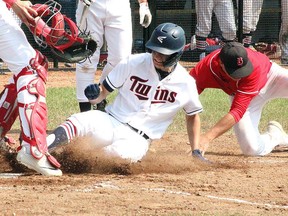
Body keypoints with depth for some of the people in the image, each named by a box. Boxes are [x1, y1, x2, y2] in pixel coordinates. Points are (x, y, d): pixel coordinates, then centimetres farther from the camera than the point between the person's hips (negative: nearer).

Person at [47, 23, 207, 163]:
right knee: (81, 121, -34)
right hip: (111, 123, 1)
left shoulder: (186, 83, -1)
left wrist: (196, 152, 14)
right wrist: (95, 97, -20)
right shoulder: (133, 63, -2)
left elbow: (193, 115, 17)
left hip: (137, 140, -1)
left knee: (122, 153, -38)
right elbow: (104, 92, 4)